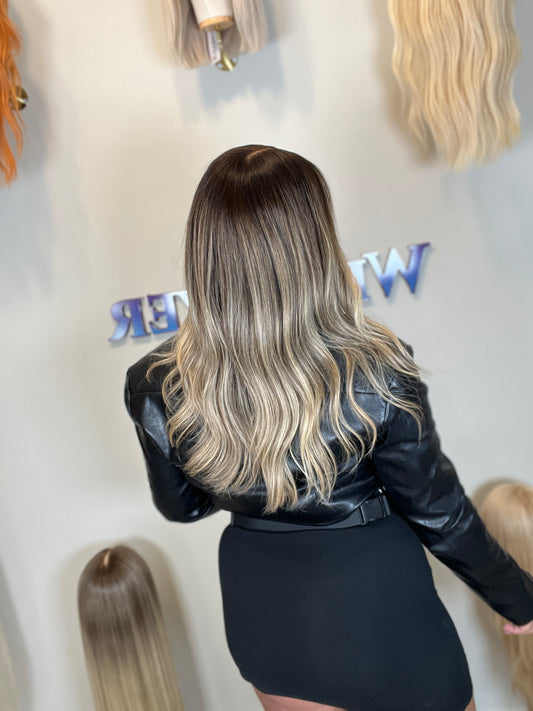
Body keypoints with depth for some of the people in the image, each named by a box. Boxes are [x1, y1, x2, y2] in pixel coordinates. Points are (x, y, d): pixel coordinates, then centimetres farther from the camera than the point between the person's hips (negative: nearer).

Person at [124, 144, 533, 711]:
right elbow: (438, 513, -15)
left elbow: (180, 506, -3)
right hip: (375, 602, -3)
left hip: (258, 612, 4)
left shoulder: (155, 389, -21)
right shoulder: (374, 374, -30)